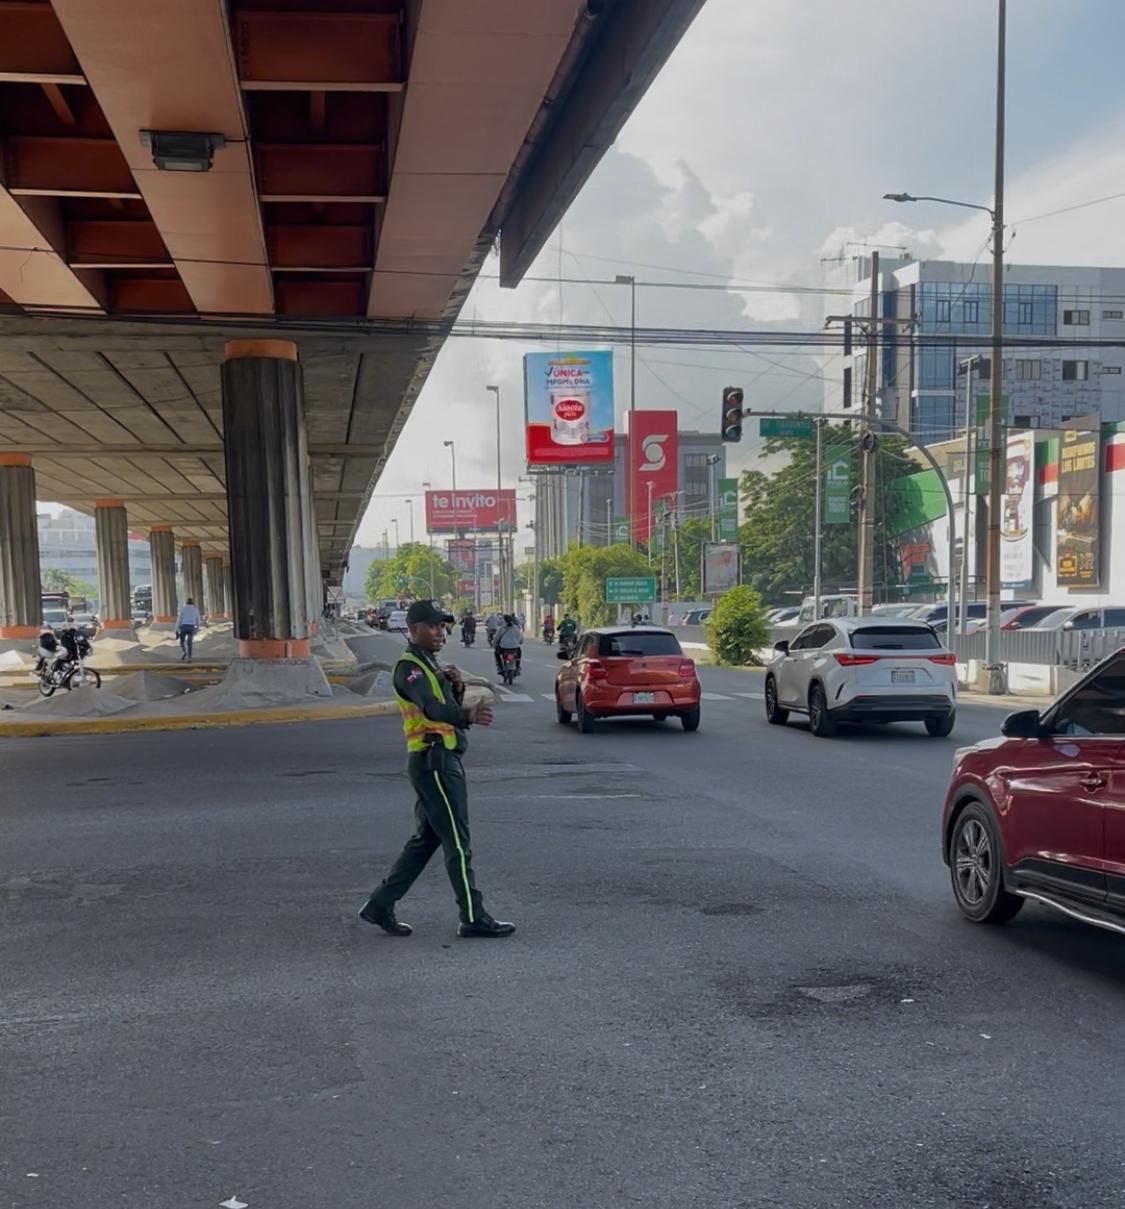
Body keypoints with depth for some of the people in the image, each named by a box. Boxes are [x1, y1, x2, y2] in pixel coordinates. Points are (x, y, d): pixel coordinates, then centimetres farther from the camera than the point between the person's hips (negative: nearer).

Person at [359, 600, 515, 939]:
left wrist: (456, 688, 0)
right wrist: (467, 714, -39)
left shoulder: (430, 665, 20)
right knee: (457, 842, -6)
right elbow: (431, 708, -27)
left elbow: (448, 709, 17)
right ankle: (473, 918, 0)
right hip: (434, 760, -10)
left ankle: (380, 905, 20)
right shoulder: (410, 666, -11)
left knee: (426, 838, 14)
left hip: (442, 761, 10)